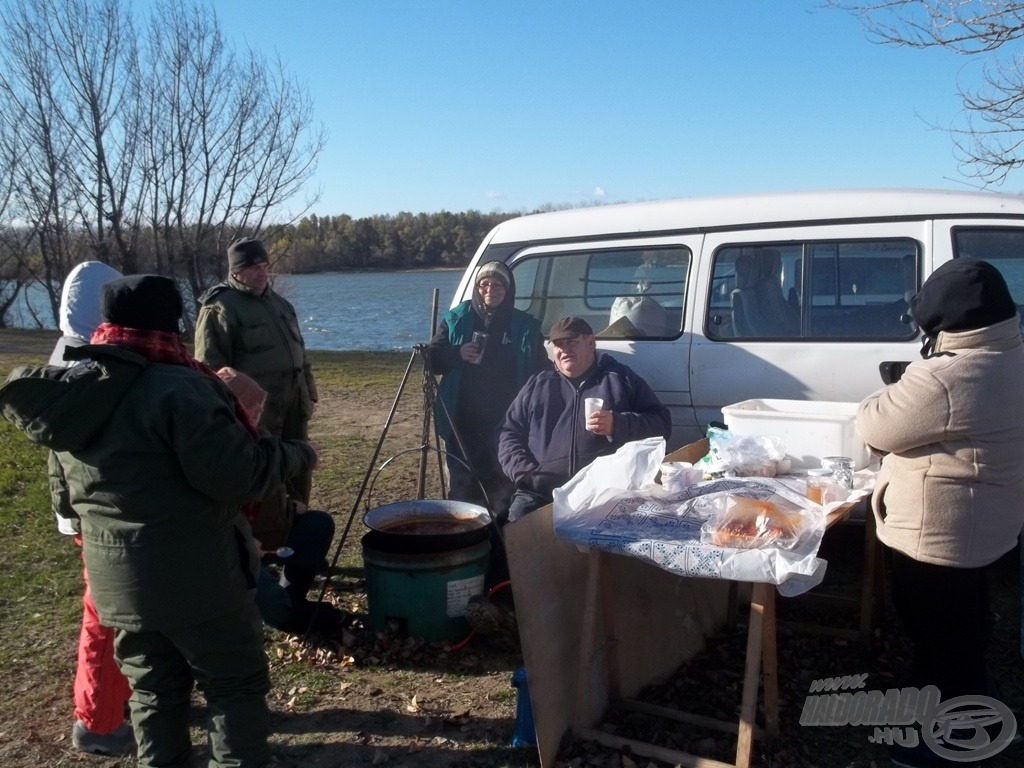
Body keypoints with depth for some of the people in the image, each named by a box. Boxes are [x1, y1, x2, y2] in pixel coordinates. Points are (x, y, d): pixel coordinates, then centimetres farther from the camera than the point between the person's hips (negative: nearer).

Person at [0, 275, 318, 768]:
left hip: (114, 577, 7)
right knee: (236, 683, 8)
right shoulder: (178, 388, -20)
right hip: (192, 574, -7)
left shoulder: (69, 393, 4)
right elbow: (234, 476, -23)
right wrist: (293, 454, -7)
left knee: (153, 690, 20)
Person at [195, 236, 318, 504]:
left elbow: (299, 352, 23)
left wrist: (309, 393, 20)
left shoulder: (280, 302, 16)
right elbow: (211, 367, -15)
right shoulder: (219, 309, -10)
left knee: (299, 473, 15)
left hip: (293, 408, 8)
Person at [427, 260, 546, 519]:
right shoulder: (456, 320, 5)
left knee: (505, 490, 1)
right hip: (463, 422, 1)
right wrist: (458, 354, -15)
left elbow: (541, 374, 7)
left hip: (507, 423, -1)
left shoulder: (526, 326, 4)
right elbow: (432, 359, 5)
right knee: (463, 488, 6)